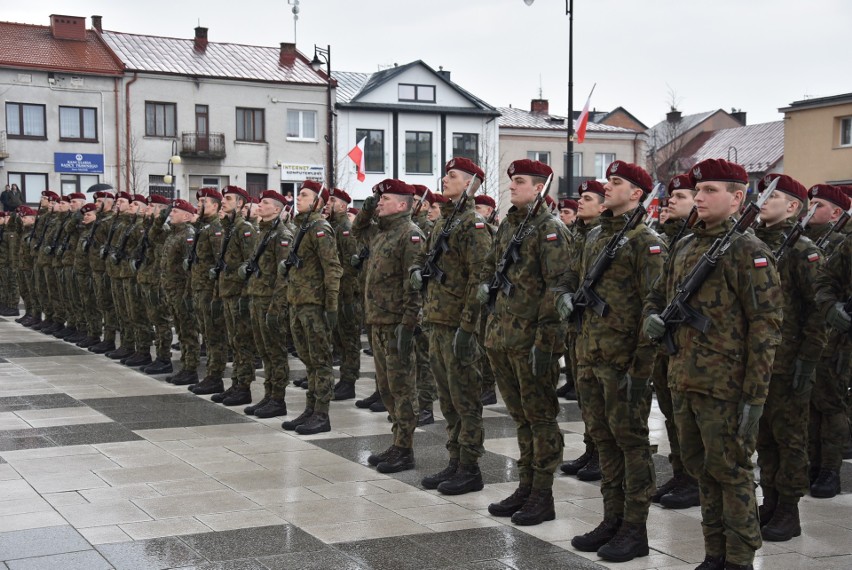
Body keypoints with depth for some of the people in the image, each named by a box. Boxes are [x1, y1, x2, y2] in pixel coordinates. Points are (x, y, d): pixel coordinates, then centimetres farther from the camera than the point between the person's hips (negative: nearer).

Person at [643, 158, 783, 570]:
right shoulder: (684, 246, 12)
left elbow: (765, 327, -14)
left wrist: (755, 396, -17)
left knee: (730, 470, 2)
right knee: (700, 466, 14)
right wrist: (651, 317, 1)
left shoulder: (749, 251, -10)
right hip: (684, 380, 7)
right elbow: (660, 293, 26)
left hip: (725, 386, -7)